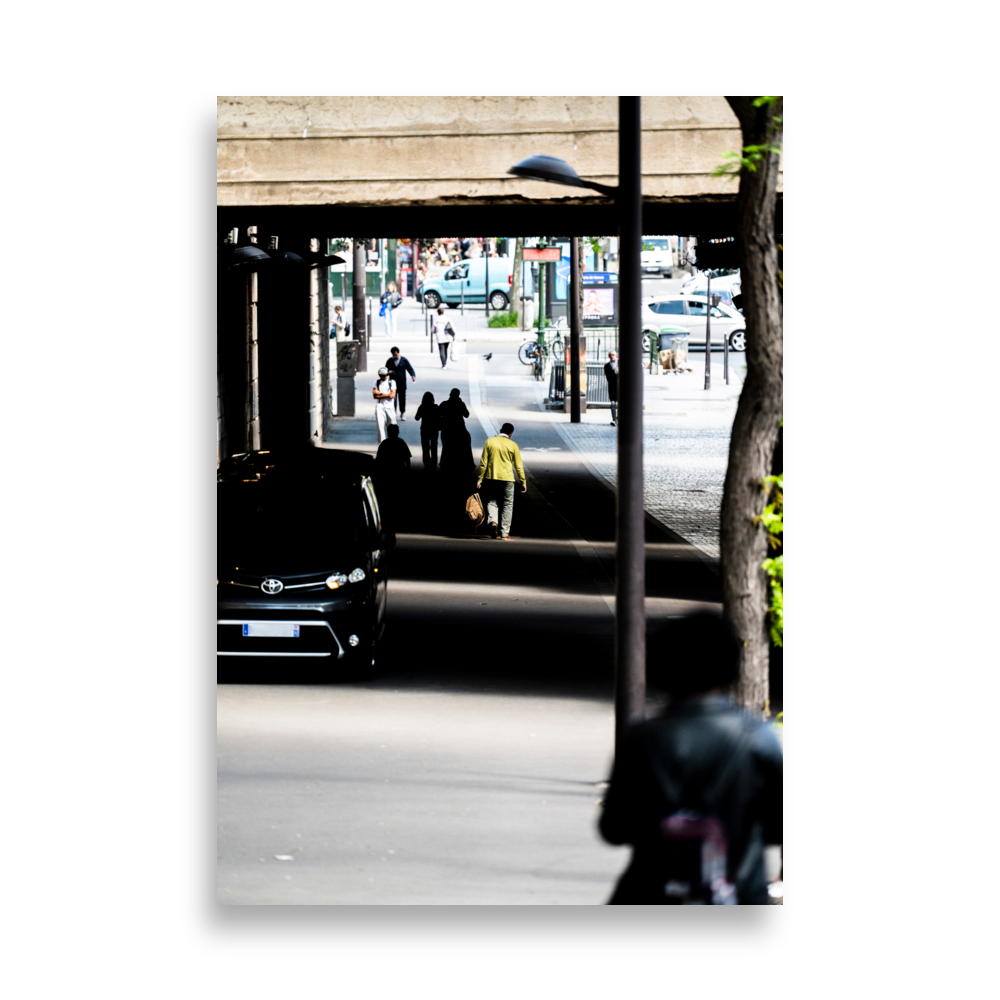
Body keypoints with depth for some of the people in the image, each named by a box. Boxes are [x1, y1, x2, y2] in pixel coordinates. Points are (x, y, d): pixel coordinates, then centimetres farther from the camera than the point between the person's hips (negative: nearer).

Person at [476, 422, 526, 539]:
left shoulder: (489, 442, 0)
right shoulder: (512, 445, -2)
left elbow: (483, 462, -1)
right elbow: (518, 466, 0)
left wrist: (480, 479, 4)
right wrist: (523, 482, 7)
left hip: (491, 477, 1)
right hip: (507, 479, -1)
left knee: (491, 501, 12)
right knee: (507, 504, 8)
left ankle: (493, 521, -16)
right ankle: (504, 532, 6)